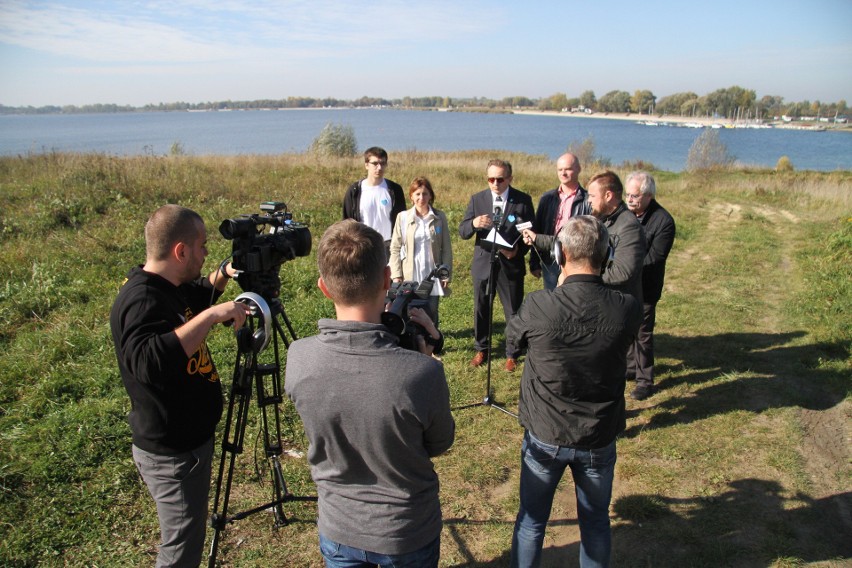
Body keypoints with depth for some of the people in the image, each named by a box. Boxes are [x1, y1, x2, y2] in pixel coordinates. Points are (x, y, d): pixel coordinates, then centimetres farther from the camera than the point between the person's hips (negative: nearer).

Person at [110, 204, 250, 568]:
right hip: (172, 454, -9)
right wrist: (211, 315, -42)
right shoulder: (140, 300, -27)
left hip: (188, 440, 10)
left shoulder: (166, 289, 1)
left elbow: (194, 299, 23)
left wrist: (223, 276, 6)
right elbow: (148, 361, -44)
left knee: (188, 538, 27)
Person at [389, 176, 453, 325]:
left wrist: (447, 274, 0)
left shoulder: (439, 218, 3)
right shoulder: (403, 217, 1)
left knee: (431, 313, 5)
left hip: (432, 275, 1)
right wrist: (396, 275, -4)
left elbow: (446, 248, 5)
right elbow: (395, 248, 2)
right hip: (410, 276, -1)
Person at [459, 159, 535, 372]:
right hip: (483, 263, 2)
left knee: (513, 312, 8)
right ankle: (481, 350, 34)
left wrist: (518, 250, -19)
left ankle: (512, 354, 26)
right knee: (481, 310, 14)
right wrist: (474, 223, -25)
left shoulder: (523, 200, -4)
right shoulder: (477, 199, 0)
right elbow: (462, 232, -3)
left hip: (511, 264, -2)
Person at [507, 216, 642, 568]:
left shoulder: (539, 307, -24)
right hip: (599, 439, 2)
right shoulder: (627, 309, -19)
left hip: (544, 436, -1)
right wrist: (570, 291, 2)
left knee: (531, 521, 20)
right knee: (596, 521, 25)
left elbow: (514, 334, -2)